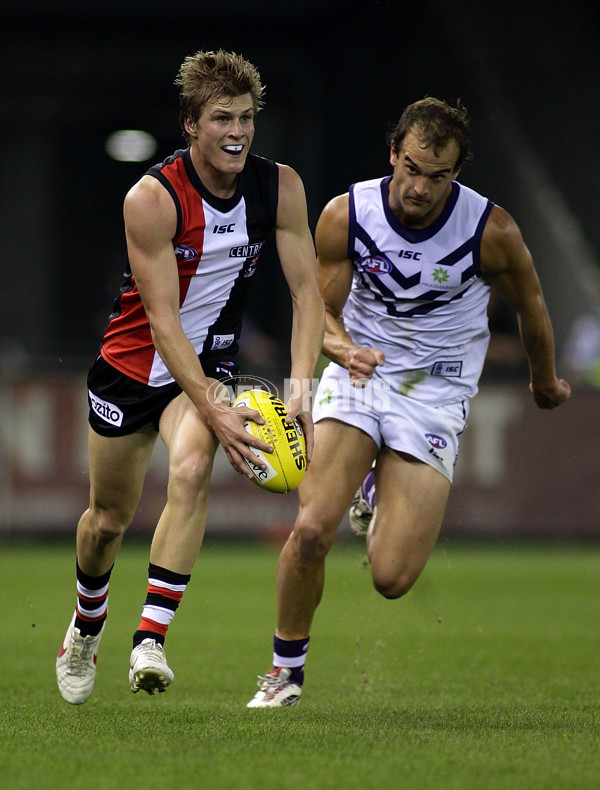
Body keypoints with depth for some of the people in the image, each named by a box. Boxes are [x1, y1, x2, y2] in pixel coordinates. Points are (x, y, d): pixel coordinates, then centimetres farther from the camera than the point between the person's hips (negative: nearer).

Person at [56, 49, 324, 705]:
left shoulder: (280, 188, -13)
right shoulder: (151, 199, -24)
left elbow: (306, 289, -10)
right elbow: (162, 319, -27)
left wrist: (299, 388, -25)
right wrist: (213, 411, -35)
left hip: (210, 361, 1)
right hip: (133, 365, -1)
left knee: (190, 471, -28)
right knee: (108, 519, 10)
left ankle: (150, 639, -31)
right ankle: (86, 626, 42)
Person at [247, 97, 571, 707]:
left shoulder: (492, 231, -14)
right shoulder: (344, 215, -10)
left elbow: (529, 306, 6)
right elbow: (321, 311, 0)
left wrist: (545, 381, 22)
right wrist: (345, 348, -23)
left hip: (434, 394, -1)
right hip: (357, 375, 1)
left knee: (391, 579, -11)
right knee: (312, 528, -23)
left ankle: (384, 493, 26)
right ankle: (286, 668, 1)